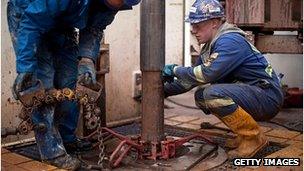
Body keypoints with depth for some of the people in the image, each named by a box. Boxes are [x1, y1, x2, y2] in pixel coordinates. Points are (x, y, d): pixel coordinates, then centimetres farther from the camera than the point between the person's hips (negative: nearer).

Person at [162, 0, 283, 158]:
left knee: (214, 94, -28)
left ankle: (254, 138, -9)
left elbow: (207, 74, -30)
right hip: (248, 95, 10)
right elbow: (192, 78, 16)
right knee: (201, 95, 7)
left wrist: (175, 70, -16)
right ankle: (246, 133, 12)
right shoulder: (210, 46, 11)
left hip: (267, 98, -10)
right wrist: (164, 90, 8)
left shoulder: (230, 41, -19)